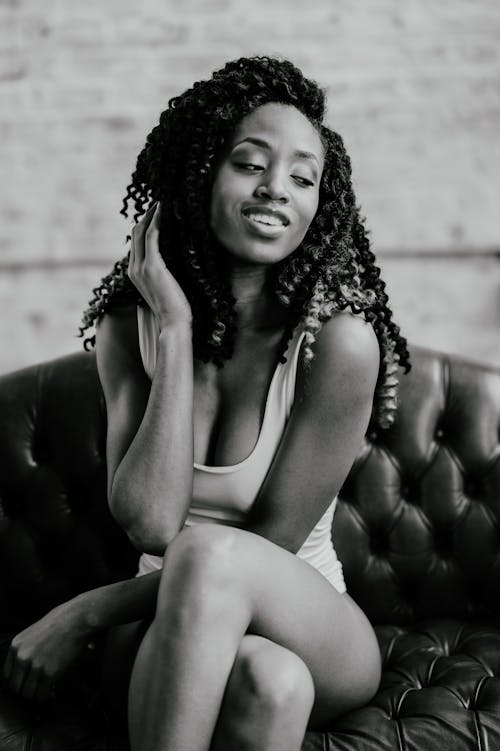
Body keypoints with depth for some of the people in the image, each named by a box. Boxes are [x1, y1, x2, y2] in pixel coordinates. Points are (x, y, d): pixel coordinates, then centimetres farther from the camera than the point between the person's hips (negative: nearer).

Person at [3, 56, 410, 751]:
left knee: (211, 557, -34)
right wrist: (176, 327, -18)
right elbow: (150, 523, -16)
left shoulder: (339, 339, -14)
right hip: (169, 633, 1)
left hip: (312, 628, 0)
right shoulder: (127, 325, -3)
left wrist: (86, 614, -15)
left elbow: (268, 544, -12)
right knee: (264, 673, -35)